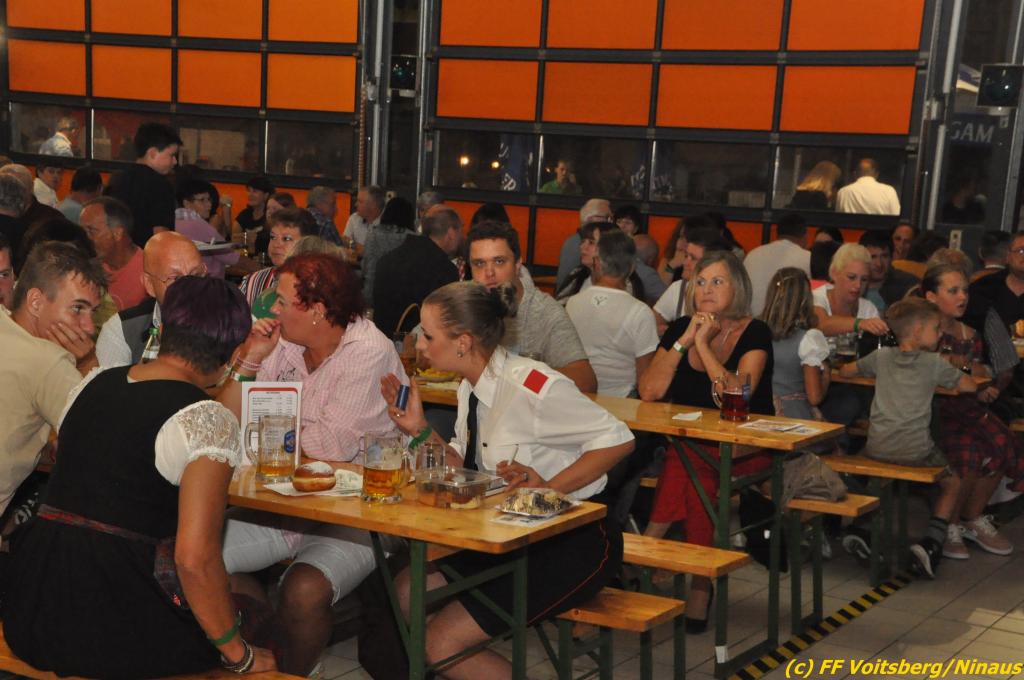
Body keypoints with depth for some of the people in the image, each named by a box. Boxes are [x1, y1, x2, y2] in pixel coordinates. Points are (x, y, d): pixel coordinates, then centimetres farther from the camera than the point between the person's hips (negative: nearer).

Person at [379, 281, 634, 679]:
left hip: (575, 542, -9)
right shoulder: (471, 389, 5)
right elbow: (467, 473, 12)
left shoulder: (530, 386, -23)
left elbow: (618, 439, -19)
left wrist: (549, 487, -25)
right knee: (406, 591, 2)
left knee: (443, 642, -14)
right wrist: (422, 432, -1)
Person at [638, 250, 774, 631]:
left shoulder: (754, 333, -7)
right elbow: (649, 392, -6)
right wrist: (685, 340, -12)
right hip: (689, 441, 4)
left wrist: (703, 343, -18)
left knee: (688, 462, -28)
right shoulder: (679, 328, 5)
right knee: (693, 469, -26)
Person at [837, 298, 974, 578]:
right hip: (915, 449, -3)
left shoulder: (881, 357, 9)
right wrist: (939, 381, 23)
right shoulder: (934, 363, -1)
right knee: (952, 483, 16)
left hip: (877, 448, 4)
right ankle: (930, 543, 0)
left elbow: (844, 372, 21)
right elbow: (969, 386, 6)